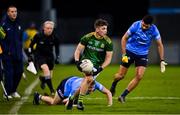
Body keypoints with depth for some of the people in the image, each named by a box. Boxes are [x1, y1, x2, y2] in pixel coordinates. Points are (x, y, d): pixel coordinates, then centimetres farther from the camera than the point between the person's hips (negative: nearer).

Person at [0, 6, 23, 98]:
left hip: (18, 53, 7)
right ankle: (7, 93, 5)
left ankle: (13, 90, 26)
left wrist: (20, 47, 12)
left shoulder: (18, 23, 9)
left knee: (19, 72, 10)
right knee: (9, 73, -6)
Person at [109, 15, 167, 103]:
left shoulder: (154, 30, -16)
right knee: (121, 75, 0)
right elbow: (124, 38, -9)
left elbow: (159, 45, -4)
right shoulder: (135, 26, -20)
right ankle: (113, 86, 36)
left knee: (139, 76, -14)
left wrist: (162, 61, -10)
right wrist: (124, 54, -14)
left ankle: (123, 96, -1)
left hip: (142, 55, 1)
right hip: (130, 52, -1)